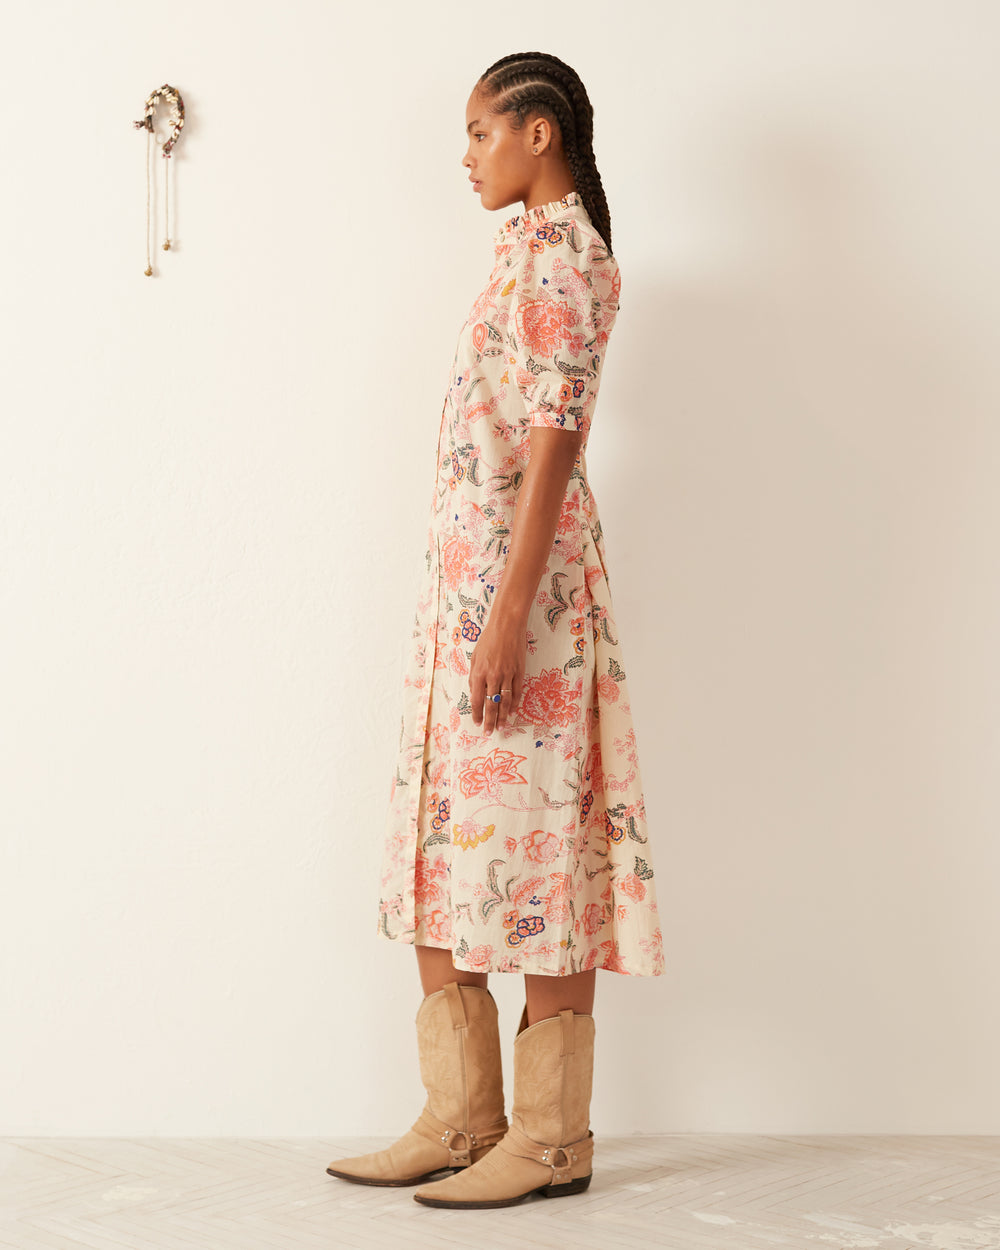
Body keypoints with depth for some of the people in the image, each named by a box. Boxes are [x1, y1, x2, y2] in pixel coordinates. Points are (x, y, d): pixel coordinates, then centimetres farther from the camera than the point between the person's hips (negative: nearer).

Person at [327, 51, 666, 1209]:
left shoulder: (562, 254, -10)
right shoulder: (532, 248, 19)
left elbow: (551, 442, -18)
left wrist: (509, 615, -23)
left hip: (520, 578, -10)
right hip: (464, 575, 10)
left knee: (532, 845, -3)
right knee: (445, 841, 10)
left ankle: (550, 1136, 8)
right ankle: (460, 1117, 19)